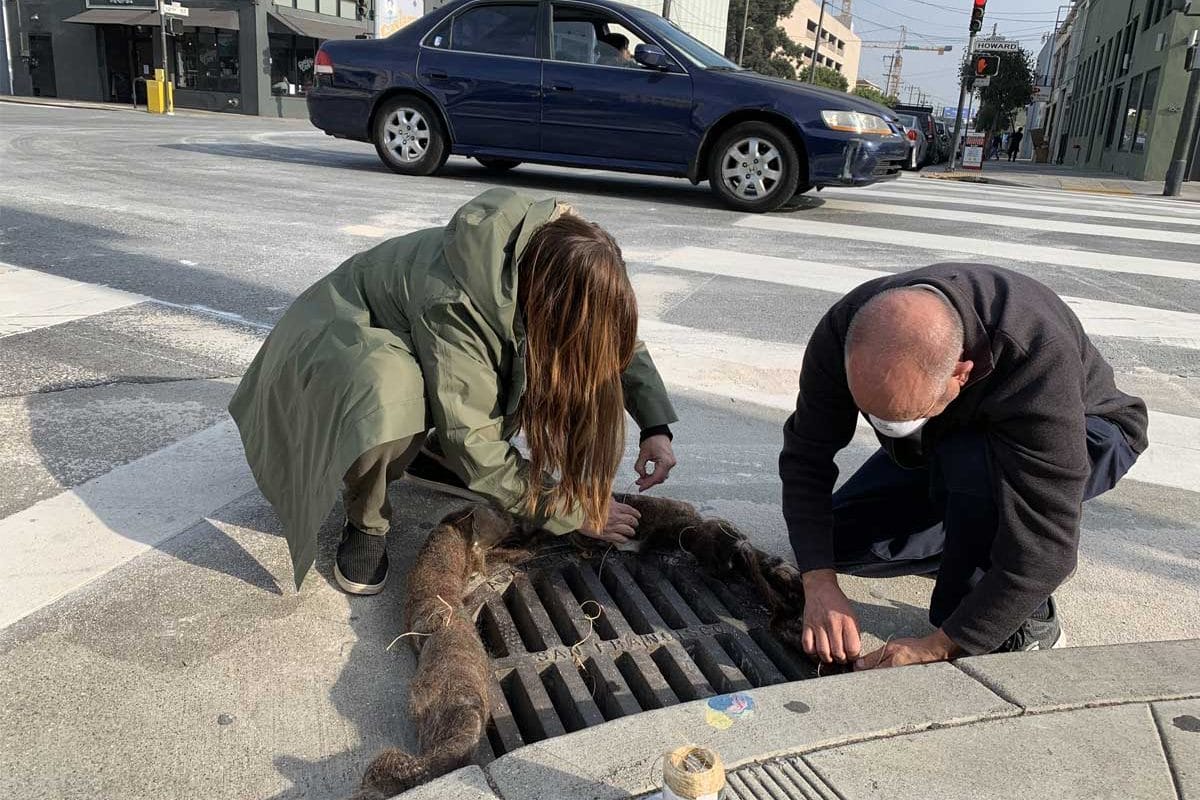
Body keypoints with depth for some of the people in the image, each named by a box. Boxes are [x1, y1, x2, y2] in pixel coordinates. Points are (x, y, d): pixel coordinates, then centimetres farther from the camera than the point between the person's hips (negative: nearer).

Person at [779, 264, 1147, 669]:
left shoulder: (1039, 360, -43)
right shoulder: (844, 331, -30)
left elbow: (1047, 544, -40)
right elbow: (806, 455, -21)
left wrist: (940, 647, -37)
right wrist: (819, 583, -32)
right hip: (950, 445, 5)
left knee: (972, 466, -39)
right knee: (841, 537, -10)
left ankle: (1026, 625, -15)